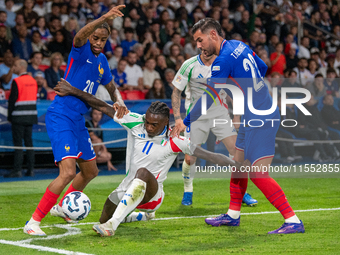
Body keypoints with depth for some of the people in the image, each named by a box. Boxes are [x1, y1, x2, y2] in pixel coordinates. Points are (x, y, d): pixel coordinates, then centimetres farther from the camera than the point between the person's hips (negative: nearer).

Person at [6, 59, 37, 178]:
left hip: (19, 117, -7)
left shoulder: (17, 81, -12)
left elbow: (12, 99, -12)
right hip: (31, 116, 7)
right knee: (29, 142, 10)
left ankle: (17, 170, -7)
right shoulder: (33, 81, 11)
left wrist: (10, 115, -4)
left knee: (18, 143, -5)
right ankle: (31, 169, 8)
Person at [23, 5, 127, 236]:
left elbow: (112, 88, 29)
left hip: (78, 120, 9)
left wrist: (119, 102, 6)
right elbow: (79, 36, -34)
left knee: (91, 171, 20)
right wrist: (104, 18, -49)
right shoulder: (82, 51, -9)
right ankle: (33, 222, -15)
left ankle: (61, 208, 43)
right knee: (68, 172, -22)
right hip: (60, 116, -9)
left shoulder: (102, 61, 13)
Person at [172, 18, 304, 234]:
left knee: (258, 174, -13)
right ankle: (233, 215, 30)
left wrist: (185, 123, -5)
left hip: (260, 119, -10)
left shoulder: (223, 60, -17)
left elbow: (208, 99, -14)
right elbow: (262, 68, 24)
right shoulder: (239, 46, 10)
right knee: (239, 164, 18)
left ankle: (293, 221, -15)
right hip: (253, 118, 10)